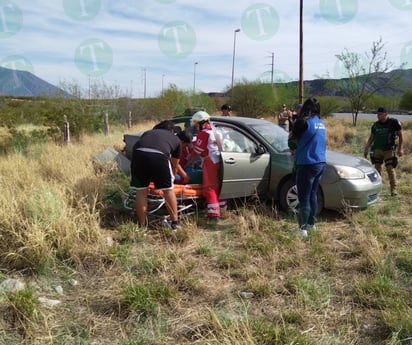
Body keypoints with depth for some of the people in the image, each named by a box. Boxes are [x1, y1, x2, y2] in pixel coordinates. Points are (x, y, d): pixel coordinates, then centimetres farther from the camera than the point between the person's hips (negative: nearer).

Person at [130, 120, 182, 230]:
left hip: (139, 154, 2)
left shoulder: (148, 133, 38)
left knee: (141, 190, 16)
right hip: (159, 156, -2)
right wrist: (171, 178, 57)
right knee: (168, 189, 16)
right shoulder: (175, 139, 32)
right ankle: (174, 223, 23)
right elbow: (175, 166, 38)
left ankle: (142, 225, 25)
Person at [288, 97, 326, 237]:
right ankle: (311, 223, 31)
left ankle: (303, 229, 3)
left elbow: (292, 143, -6)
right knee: (313, 195, 19)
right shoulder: (321, 123, 11)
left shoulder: (304, 122, -13)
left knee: (304, 198, -2)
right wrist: (298, 149, 17)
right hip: (320, 163, 8)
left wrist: (291, 136, 15)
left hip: (307, 164, -8)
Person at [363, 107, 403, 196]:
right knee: (377, 168, 6)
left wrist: (400, 148, -5)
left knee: (390, 169, -7)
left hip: (389, 150, -4)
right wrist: (366, 149, 8)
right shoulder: (375, 125, 8)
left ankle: (393, 189, 0)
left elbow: (400, 135, 0)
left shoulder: (394, 122, -5)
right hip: (377, 150, 4)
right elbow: (371, 138, 15)